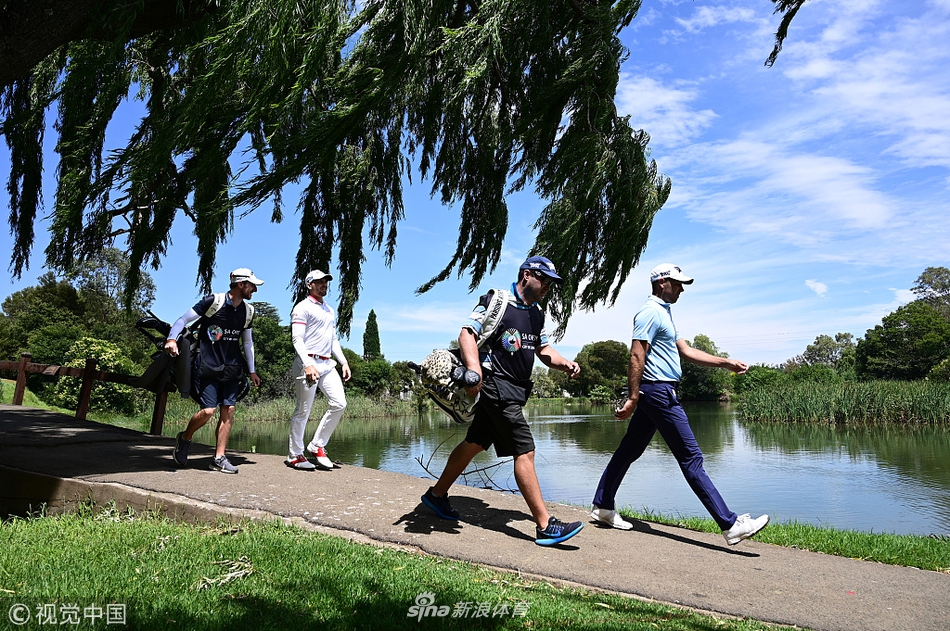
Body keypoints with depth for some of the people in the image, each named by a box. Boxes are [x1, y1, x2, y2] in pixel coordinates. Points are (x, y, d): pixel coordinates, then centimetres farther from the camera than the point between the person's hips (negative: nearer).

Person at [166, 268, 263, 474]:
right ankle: (185, 438, 20)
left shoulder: (247, 311, 9)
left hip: (231, 369, 6)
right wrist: (172, 339, -22)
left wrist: (251, 371, 20)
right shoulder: (213, 301, -9)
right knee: (208, 410, -11)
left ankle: (219, 458, 7)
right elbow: (184, 319, -4)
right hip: (207, 366, -5)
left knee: (228, 411, -1)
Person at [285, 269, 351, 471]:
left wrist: (343, 362, 15)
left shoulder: (330, 310, 22)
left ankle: (317, 446, 12)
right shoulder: (303, 308, -3)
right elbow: (297, 339, -12)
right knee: (303, 410, -3)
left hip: (327, 364, 8)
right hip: (308, 363, -8)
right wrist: (308, 364, -25)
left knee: (339, 404, -1)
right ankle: (295, 455, 8)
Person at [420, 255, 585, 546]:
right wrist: (474, 368, -32)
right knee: (525, 451, -11)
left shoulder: (537, 314, 16)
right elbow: (467, 333, -16)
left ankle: (437, 494, 33)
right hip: (496, 384, -9)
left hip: (517, 389, 9)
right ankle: (545, 526, -6)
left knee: (474, 443, 17)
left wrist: (565, 364, 0)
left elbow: (543, 350, 20)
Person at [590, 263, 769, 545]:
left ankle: (602, 506, 21)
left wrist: (726, 362, 13)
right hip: (658, 391, -11)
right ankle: (730, 524, -4)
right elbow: (636, 357, -18)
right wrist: (633, 398, -21)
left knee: (628, 452, 13)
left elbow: (686, 351, 20)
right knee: (691, 458, -8)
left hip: (655, 394, 11)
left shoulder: (664, 314, 21)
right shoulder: (650, 313, -12)